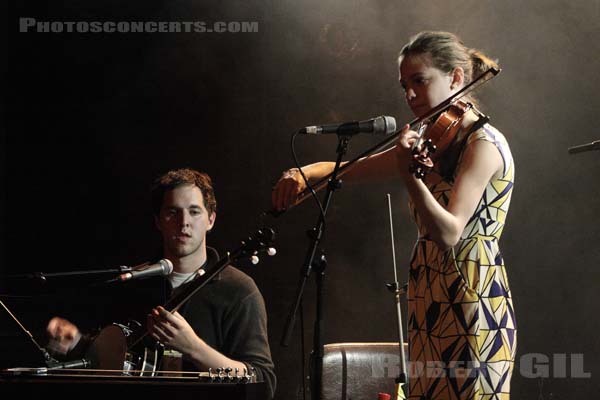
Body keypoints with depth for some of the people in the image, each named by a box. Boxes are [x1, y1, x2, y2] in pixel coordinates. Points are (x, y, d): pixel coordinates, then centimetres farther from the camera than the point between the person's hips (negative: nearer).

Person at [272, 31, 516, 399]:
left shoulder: (484, 143, -13)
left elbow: (449, 234, -25)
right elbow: (350, 171, 14)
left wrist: (410, 177, -39)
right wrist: (302, 174, -6)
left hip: (473, 304, -8)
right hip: (430, 306, 8)